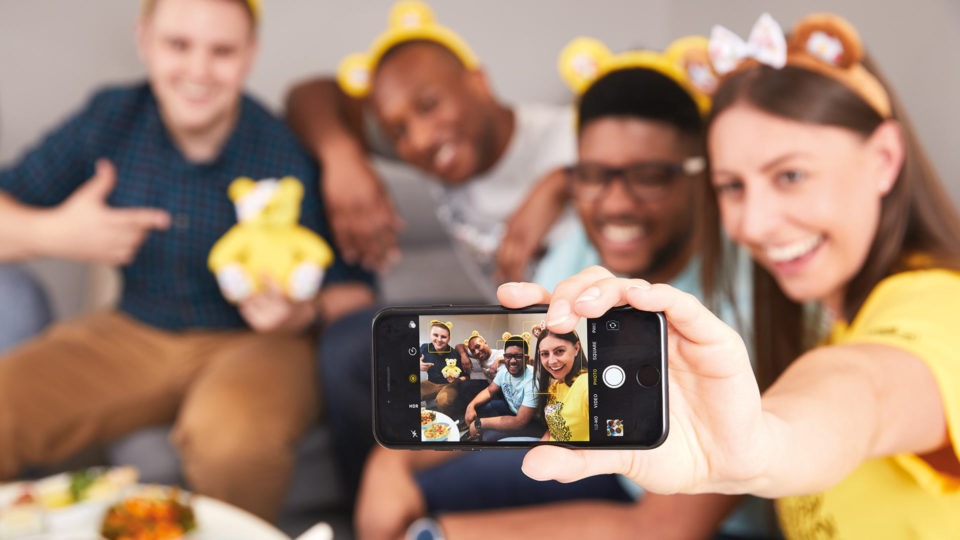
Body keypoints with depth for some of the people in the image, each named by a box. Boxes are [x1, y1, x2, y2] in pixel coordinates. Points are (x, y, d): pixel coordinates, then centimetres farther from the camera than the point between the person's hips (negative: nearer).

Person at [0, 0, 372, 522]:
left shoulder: (290, 157, -15)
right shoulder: (108, 121, -4)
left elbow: (355, 293, -7)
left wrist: (306, 314, -28)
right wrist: (52, 233, -17)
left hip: (256, 342, -3)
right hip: (132, 336, 4)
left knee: (233, 432, -37)